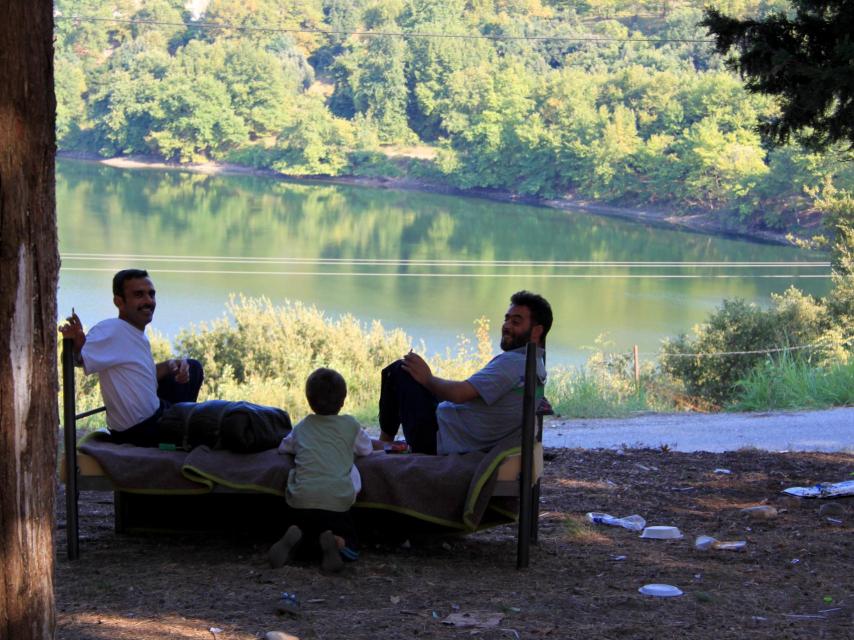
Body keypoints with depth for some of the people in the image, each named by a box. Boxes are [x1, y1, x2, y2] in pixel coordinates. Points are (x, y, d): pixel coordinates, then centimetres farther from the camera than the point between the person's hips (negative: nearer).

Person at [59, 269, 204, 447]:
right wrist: (75, 347, -55)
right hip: (139, 431, -9)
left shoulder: (138, 334, 4)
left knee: (193, 368, 21)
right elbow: (78, 359, -34)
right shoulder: (111, 330, -23)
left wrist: (170, 366, -3)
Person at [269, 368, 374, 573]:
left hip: (302, 500, 2)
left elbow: (283, 447, 35)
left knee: (305, 548, 19)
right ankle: (334, 542, -21)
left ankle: (294, 541, -15)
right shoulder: (350, 425, 12)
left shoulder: (302, 427, 18)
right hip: (337, 501, -2)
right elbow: (367, 449, 29)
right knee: (349, 547, 13)